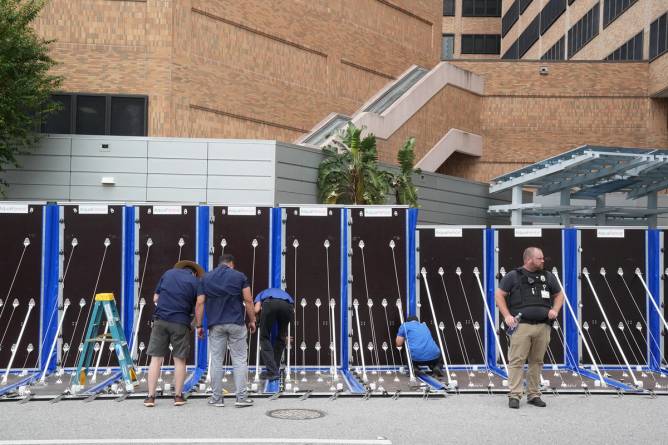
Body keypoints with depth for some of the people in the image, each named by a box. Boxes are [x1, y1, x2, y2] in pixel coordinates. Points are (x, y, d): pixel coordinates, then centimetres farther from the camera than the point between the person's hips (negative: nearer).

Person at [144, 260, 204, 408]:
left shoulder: (168, 273, 13)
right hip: (181, 322, -2)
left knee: (156, 358, 5)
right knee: (179, 359, 8)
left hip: (160, 320, 2)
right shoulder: (195, 282, 4)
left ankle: (150, 396, 5)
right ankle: (178, 396, 12)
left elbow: (155, 298, 14)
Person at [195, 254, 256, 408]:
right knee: (239, 360, 3)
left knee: (216, 361, 7)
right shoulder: (239, 276, 3)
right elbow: (248, 300, -4)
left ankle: (217, 398, 10)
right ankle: (241, 397, 0)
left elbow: (200, 303, 1)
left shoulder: (206, 278, 8)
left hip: (215, 324, 2)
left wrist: (199, 325, 4)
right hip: (236, 323, -1)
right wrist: (252, 320, 5)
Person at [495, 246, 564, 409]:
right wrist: (507, 315, -7)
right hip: (521, 325, -4)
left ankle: (534, 395, 15)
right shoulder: (513, 276, 4)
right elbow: (499, 295, 4)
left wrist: (555, 309, 6)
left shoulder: (548, 277, 16)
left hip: (543, 326, 4)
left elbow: (559, 294, 26)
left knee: (537, 361, 7)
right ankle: (514, 395, -4)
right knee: (517, 360, -7)